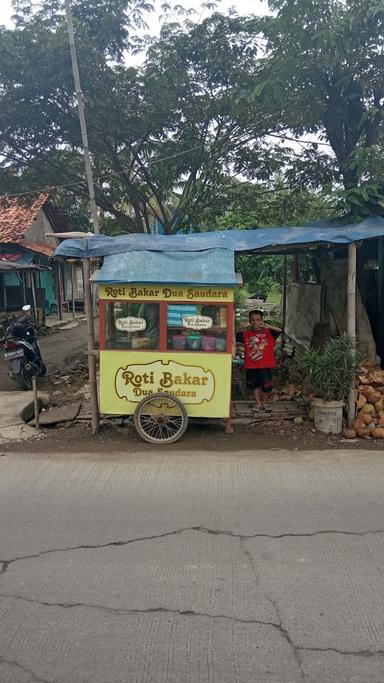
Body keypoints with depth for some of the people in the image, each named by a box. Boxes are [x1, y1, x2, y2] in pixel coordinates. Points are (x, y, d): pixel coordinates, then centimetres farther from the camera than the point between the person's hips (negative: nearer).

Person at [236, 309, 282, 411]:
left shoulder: (269, 333, -2)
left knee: (266, 387, 3)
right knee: (254, 385, 15)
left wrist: (268, 326, -27)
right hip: (251, 365, 2)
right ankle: (258, 403, 33)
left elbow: (280, 330, -18)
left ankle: (263, 402, 29)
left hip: (266, 365, -2)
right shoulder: (245, 334, 3)